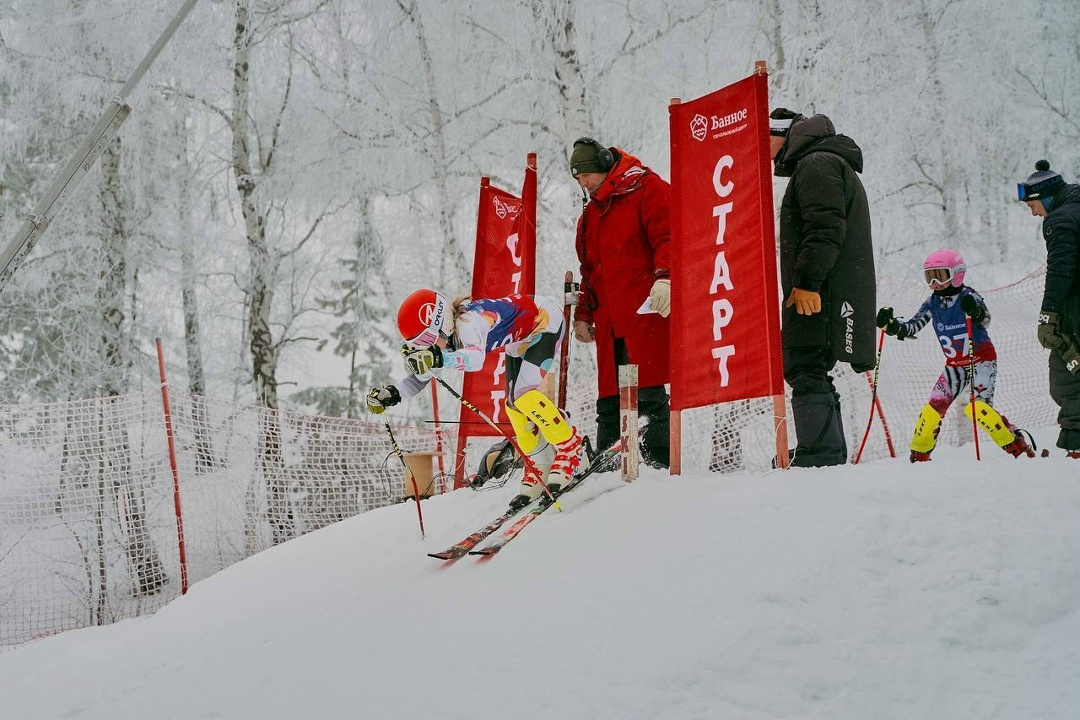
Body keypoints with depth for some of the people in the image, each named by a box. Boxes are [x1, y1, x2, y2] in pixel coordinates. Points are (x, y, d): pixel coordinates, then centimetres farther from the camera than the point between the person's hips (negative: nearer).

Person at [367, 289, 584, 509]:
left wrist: (439, 358, -72)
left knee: (524, 396, -22)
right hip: (520, 341, 9)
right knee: (514, 405, 3)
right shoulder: (448, 336, -12)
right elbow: (422, 375, 0)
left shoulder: (469, 321, -37)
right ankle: (541, 466, 16)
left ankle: (570, 448, -8)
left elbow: (476, 359, -57)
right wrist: (391, 394, -16)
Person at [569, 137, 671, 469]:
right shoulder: (590, 213, 26)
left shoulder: (646, 189, 1)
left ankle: (659, 462, -11)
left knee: (648, 395, -13)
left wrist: (664, 278, -26)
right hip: (609, 323, 8)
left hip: (647, 312, -8)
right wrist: (583, 314, 25)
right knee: (609, 401, 5)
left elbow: (668, 236, -11)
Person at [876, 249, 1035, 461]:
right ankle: (919, 455, 12)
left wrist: (975, 312, -57)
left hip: (982, 360, -5)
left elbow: (986, 321, -34)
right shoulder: (932, 303, -2)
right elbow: (911, 328, -1)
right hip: (954, 365, 5)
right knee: (933, 408, -3)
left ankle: (1017, 446, -11)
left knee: (976, 407, -22)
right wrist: (891, 325, -20)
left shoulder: (969, 297, -17)